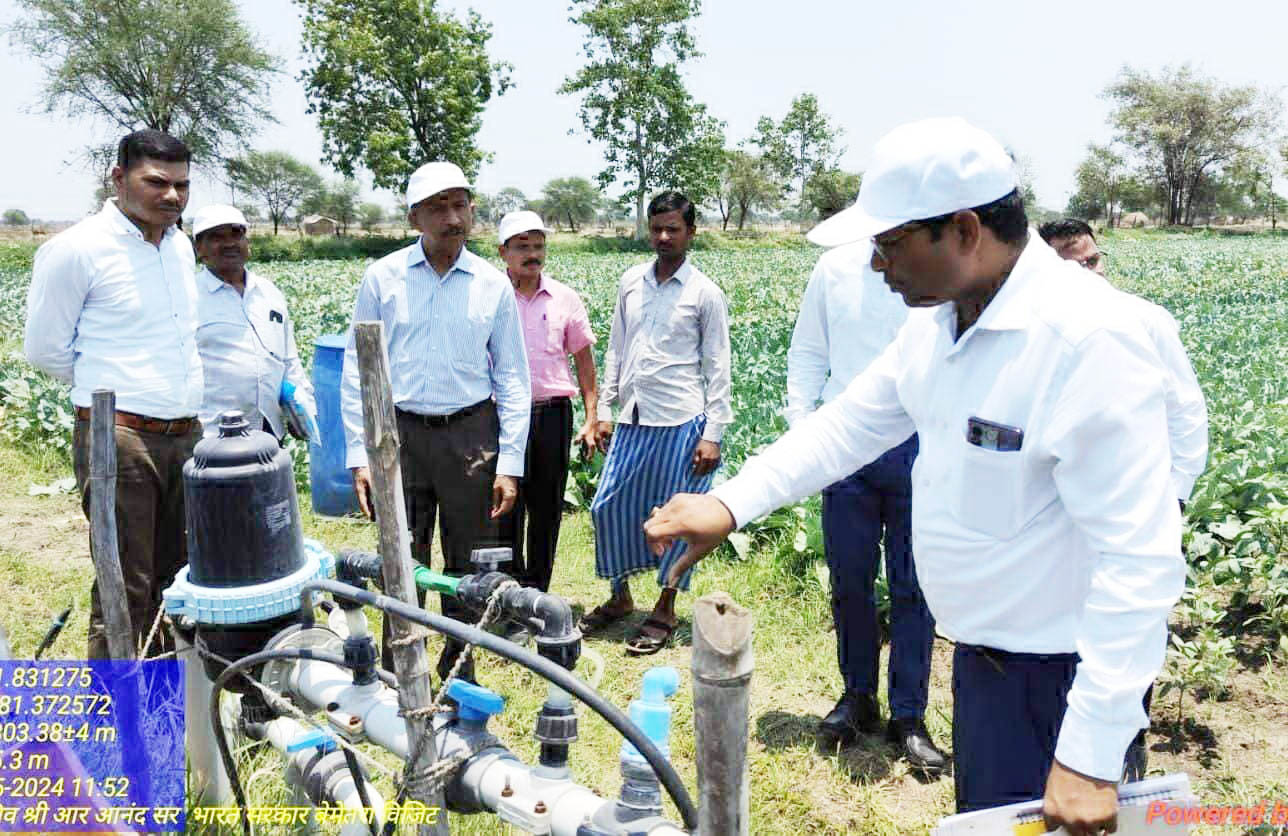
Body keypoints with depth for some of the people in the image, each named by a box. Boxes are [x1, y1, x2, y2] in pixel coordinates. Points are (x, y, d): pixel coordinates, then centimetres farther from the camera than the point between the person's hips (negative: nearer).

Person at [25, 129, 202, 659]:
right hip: (118, 440, -7)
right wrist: (112, 391, 5)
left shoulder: (181, 247, 12)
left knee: (178, 581, 14)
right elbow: (45, 350, -3)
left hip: (186, 435, 7)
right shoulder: (74, 251, -9)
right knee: (125, 590, -4)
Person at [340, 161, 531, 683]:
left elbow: (512, 378, 5)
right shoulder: (382, 278, 1)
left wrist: (510, 463, -1)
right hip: (400, 432, 0)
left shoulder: (493, 284, 3)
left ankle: (459, 673, 27)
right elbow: (355, 371, 3)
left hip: (471, 434, 1)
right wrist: (359, 455, -3)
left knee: (470, 564, 9)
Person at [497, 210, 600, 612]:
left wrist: (591, 418, 5)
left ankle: (538, 596, 24)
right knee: (506, 511, 0)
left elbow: (584, 359, 10)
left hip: (553, 414, 2)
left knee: (547, 511, 10)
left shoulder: (565, 299, 5)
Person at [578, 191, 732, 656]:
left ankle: (664, 612, 19)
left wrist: (713, 434, -8)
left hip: (682, 421, -4)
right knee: (609, 506, 7)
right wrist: (604, 411, 10)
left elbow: (717, 368, -3)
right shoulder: (631, 282, 10)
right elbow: (616, 352, 15)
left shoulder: (705, 293, -3)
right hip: (634, 418, 5)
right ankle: (619, 598, 26)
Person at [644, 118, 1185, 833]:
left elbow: (1140, 560, -27)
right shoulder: (937, 319, 0)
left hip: (1062, 679, -8)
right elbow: (847, 424, 7)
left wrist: (1091, 756, -27)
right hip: (981, 655, 8)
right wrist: (730, 504, -5)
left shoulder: (1089, 338, -27)